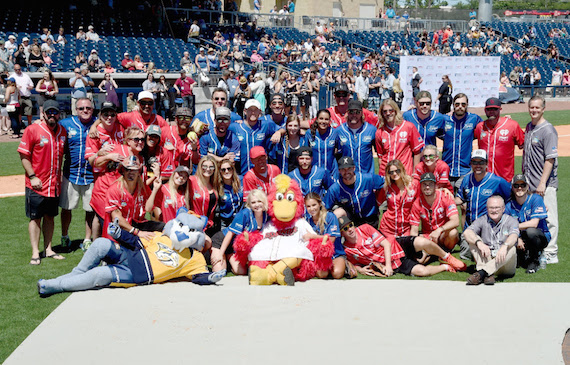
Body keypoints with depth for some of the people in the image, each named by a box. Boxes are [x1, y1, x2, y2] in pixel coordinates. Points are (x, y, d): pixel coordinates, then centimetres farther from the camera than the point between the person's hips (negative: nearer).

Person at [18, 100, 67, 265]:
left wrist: (61, 176, 8)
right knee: (35, 218, 1)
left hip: (55, 184, 5)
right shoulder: (32, 130, -8)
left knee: (50, 217, 12)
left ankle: (48, 249, 20)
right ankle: (35, 253, 5)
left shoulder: (63, 131, 7)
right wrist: (32, 177, -14)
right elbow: (24, 155, -8)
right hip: (36, 184, -5)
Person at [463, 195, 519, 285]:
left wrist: (505, 246, -44)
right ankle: (488, 274, -35)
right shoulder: (482, 220, 7)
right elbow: (466, 232, -12)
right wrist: (479, 243, -33)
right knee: (474, 239, -15)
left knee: (511, 249, -31)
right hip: (486, 259, 2)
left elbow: (513, 236, -20)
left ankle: (481, 273, -44)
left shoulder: (511, 221, 3)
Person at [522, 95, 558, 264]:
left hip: (546, 185, -8)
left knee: (548, 219, -4)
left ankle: (550, 254, 1)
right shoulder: (528, 127, 13)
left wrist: (542, 183, -19)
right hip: (530, 183, 8)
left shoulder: (548, 130, -12)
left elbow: (550, 159, -16)